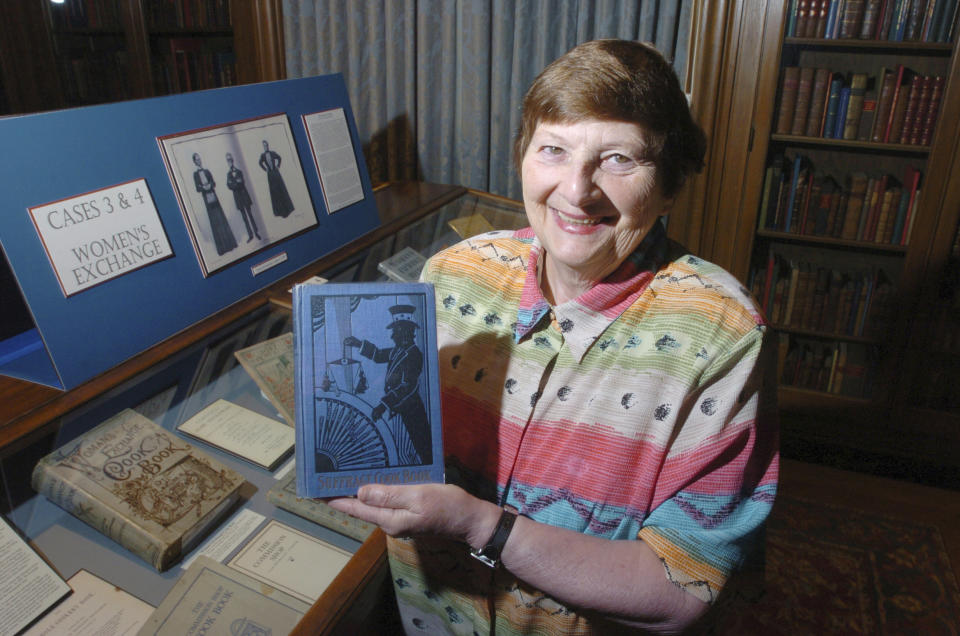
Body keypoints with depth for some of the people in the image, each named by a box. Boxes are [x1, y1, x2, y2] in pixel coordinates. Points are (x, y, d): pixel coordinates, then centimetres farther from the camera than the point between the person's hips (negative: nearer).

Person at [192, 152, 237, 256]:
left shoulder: (207, 171, 11)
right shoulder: (195, 174, 2)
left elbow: (214, 183, 5)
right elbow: (197, 188, -3)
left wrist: (210, 185, -15)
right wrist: (204, 187, -21)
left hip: (213, 196, 3)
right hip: (206, 198, -3)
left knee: (222, 219, 4)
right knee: (214, 221, -1)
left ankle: (229, 243, 11)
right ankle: (221, 247, 3)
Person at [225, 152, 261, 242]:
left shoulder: (239, 171, -2)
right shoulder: (228, 173, 7)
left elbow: (241, 183, -12)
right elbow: (229, 186, -3)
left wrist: (233, 184, -11)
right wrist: (237, 183, -16)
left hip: (244, 194, -3)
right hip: (237, 196, 3)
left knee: (250, 214, -2)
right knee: (244, 216, 4)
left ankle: (256, 232, 2)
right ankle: (250, 235, 6)